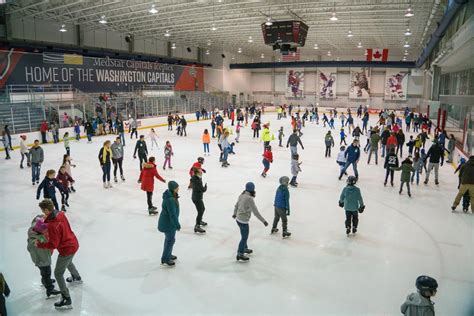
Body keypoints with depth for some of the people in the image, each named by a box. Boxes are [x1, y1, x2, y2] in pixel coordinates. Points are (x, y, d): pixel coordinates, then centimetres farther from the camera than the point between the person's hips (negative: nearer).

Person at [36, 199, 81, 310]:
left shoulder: (52, 225, -31)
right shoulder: (60, 214, -9)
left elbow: (53, 244, -25)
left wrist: (39, 244, -14)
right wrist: (46, 219, -1)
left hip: (66, 250, -9)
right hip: (74, 244, 9)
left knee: (58, 274, 6)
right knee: (68, 262, 37)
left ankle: (66, 301, 12)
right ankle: (76, 278, 63)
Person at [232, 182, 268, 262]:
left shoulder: (242, 195, 0)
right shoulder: (249, 198, -26)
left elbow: (236, 205, 15)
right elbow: (255, 212, -25)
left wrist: (234, 214, 34)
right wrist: (263, 221, -19)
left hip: (238, 219, 8)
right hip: (243, 221, -8)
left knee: (244, 235, 27)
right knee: (244, 237, 9)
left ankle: (245, 249, 46)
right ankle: (240, 254, 22)